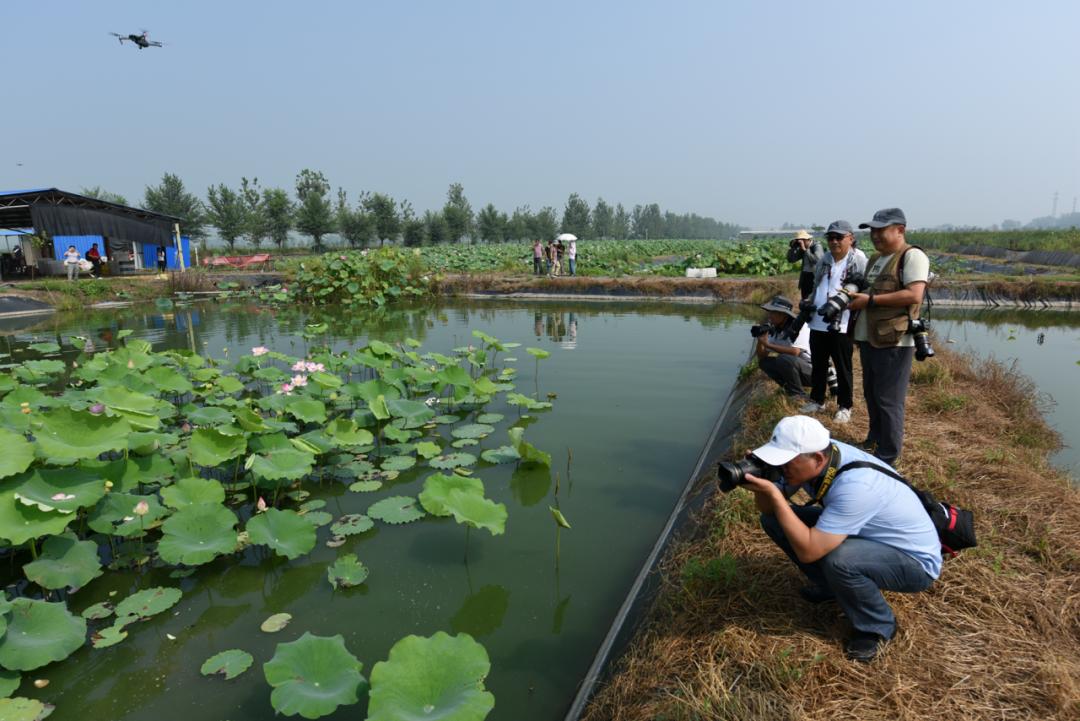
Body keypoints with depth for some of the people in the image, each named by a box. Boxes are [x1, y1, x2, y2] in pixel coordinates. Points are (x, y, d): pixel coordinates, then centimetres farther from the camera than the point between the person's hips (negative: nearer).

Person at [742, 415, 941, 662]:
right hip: (864, 536, 7)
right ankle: (832, 585, 14)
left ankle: (878, 626, -6)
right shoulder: (818, 455, -16)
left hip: (915, 561, -7)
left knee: (838, 559, -38)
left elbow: (808, 551, -37)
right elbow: (768, 508, -7)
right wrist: (761, 486, -28)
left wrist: (774, 494, -38)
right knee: (772, 520, -7)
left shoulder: (854, 485, -38)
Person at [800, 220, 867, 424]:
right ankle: (817, 401, 29)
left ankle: (844, 407, 17)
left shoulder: (859, 259, -8)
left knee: (843, 368, 5)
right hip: (818, 323, 6)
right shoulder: (824, 259, 11)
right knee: (818, 365, 15)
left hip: (841, 325, -6)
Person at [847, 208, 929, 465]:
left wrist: (870, 300, -20)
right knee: (871, 395, 19)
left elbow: (914, 295, -21)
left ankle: (887, 458, 6)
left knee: (888, 400, -3)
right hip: (868, 338, 9)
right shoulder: (874, 259, 17)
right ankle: (875, 440, 35)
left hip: (894, 341, -9)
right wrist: (850, 297, 7)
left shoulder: (912, 256, -10)